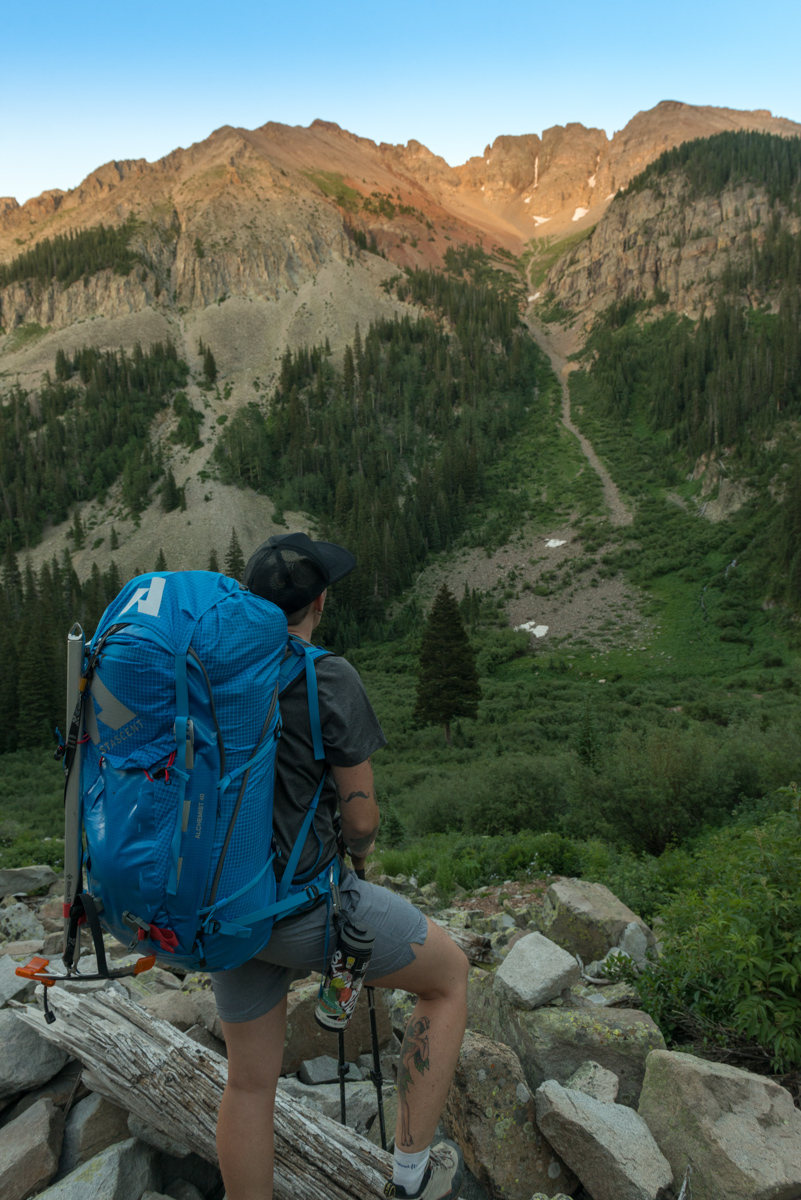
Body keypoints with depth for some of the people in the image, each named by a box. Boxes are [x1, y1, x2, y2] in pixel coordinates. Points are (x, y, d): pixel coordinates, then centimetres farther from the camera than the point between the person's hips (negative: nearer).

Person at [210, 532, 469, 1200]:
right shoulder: (329, 679, -18)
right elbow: (360, 819, -13)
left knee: (251, 1081, 23)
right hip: (305, 900, -6)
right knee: (449, 976, 17)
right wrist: (362, 848, 11)